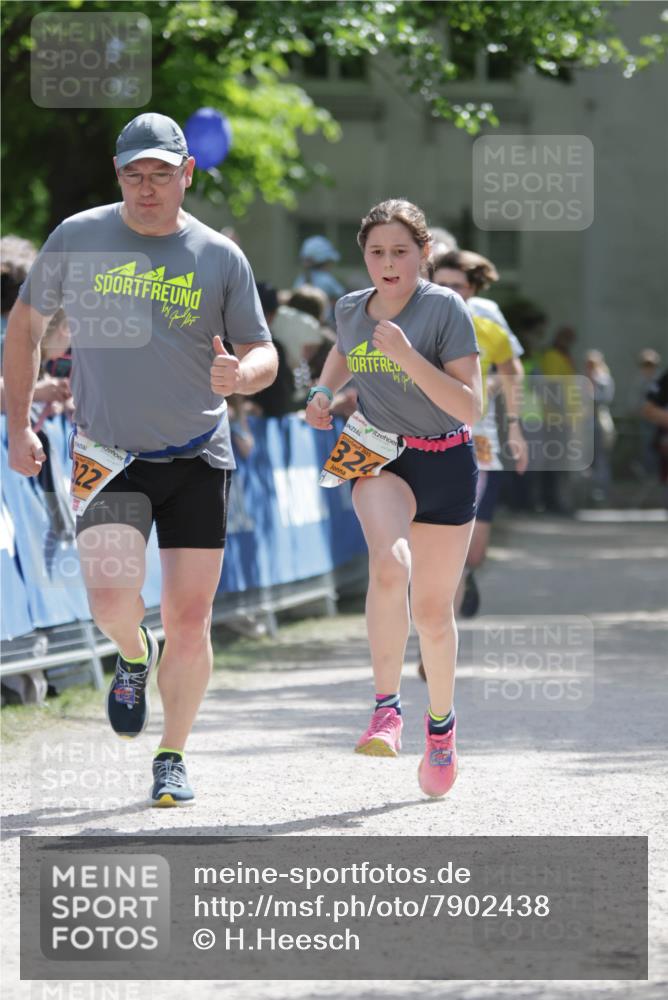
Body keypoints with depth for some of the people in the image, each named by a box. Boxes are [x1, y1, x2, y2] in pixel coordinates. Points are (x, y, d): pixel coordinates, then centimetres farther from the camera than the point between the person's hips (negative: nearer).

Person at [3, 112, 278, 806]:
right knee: (111, 601, -20)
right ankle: (134, 656, 17)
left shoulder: (220, 258, 1)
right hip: (108, 456, -1)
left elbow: (263, 354, 4)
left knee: (189, 619, -1)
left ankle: (171, 758, 17)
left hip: (197, 460, 1)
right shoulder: (77, 239, 2)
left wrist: (240, 374, -21)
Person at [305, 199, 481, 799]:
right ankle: (387, 705, -20)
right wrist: (324, 393, 7)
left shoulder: (445, 308, -15)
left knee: (432, 607, 7)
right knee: (389, 564, -30)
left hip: (446, 465, -2)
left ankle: (441, 721, 33)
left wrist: (408, 357, -29)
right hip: (380, 458, 2)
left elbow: (470, 408, -20)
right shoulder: (351, 309, 0)